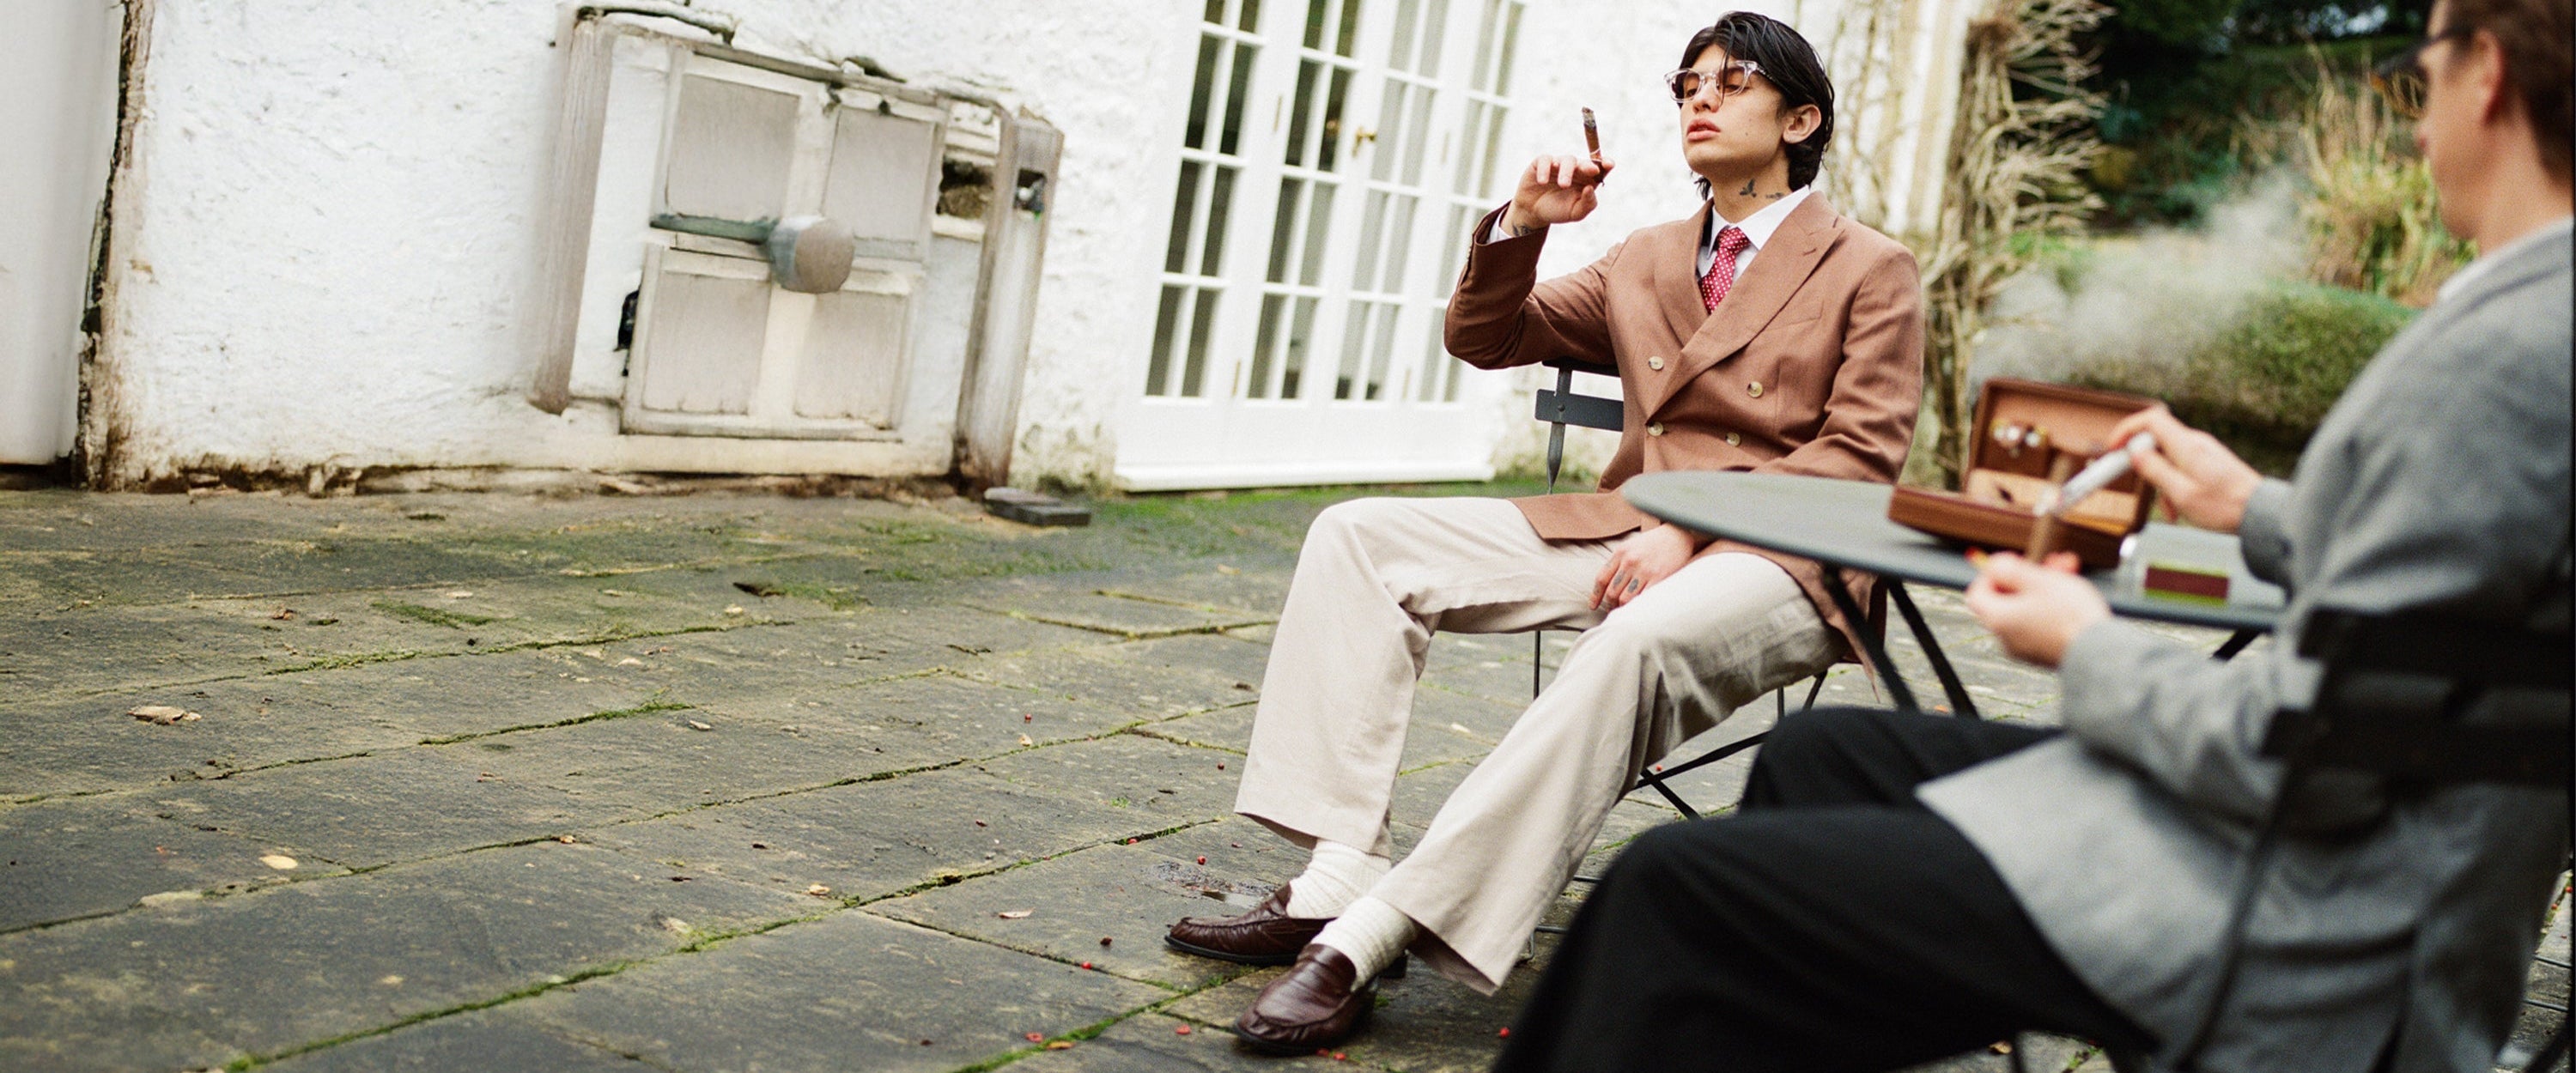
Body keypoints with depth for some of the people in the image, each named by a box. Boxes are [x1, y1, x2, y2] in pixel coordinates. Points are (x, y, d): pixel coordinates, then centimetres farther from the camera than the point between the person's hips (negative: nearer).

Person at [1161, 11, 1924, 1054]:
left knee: (1641, 639, -41)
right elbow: (1484, 338, 25)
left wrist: (1694, 529, -19)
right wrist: (1521, 224, 5)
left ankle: (1368, 936, -42)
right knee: (1362, 535, -11)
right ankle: (1337, 880, -22)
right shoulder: (1645, 260, 23)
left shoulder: (1871, 270, 6)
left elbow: (1861, 457, -6)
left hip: (1779, 557, -6)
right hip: (1622, 531, 6)